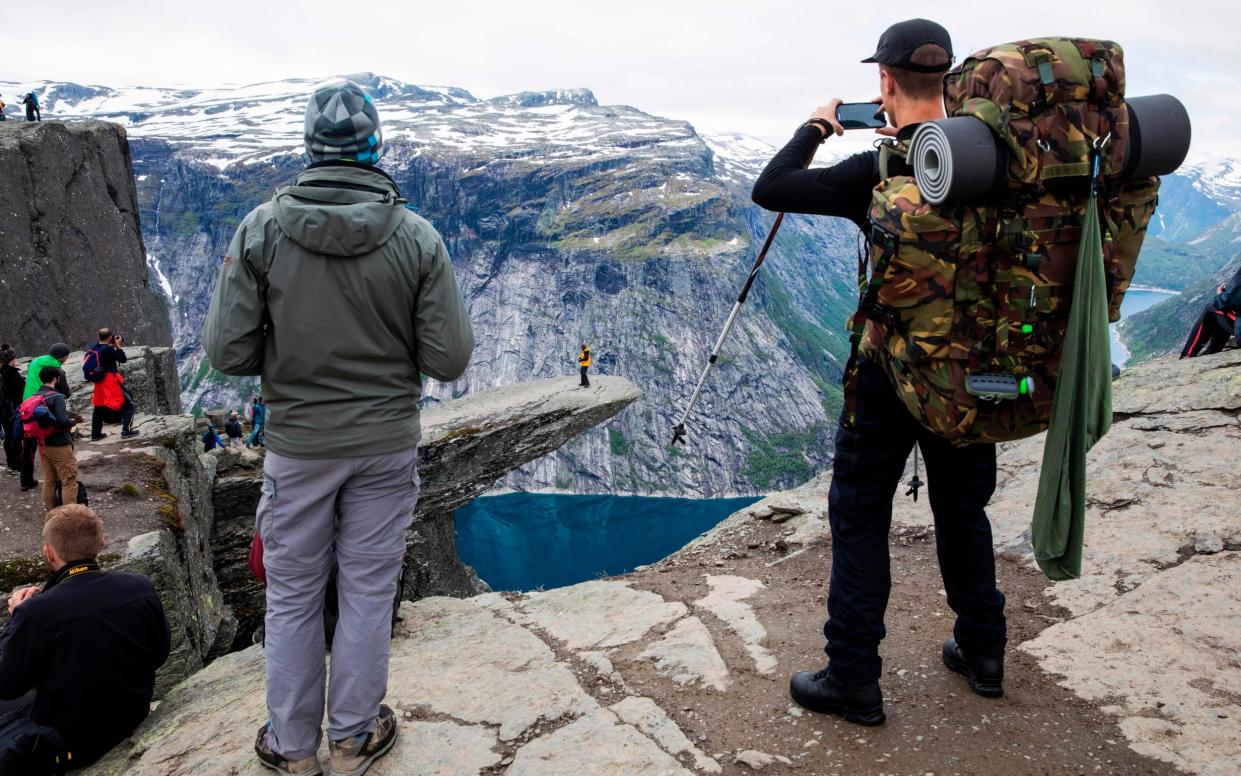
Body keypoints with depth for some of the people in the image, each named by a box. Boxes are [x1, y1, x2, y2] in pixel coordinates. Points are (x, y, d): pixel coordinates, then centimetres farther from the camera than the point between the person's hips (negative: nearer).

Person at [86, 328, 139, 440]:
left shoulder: (94, 347, 2)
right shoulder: (108, 350, -19)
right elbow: (123, 359, -12)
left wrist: (113, 346, 10)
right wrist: (118, 346, -5)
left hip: (99, 381, 8)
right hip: (110, 380, -8)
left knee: (98, 406, 20)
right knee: (128, 403, 3)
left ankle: (95, 434, 26)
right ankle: (126, 431, -3)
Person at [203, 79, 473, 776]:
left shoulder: (262, 229, -11)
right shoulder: (417, 236, -12)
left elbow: (227, 351, -11)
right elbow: (449, 360, -12)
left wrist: (286, 357, 10)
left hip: (296, 444, 0)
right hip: (387, 444, 0)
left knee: (292, 596, 16)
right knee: (368, 593, 13)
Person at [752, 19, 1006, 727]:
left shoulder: (877, 172, -16)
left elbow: (770, 190, -15)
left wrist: (815, 128, 1)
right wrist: (907, 136, 17)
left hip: (892, 369, -5)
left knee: (859, 520, 6)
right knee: (963, 509, 20)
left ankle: (854, 681, 13)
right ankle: (983, 653, 34)